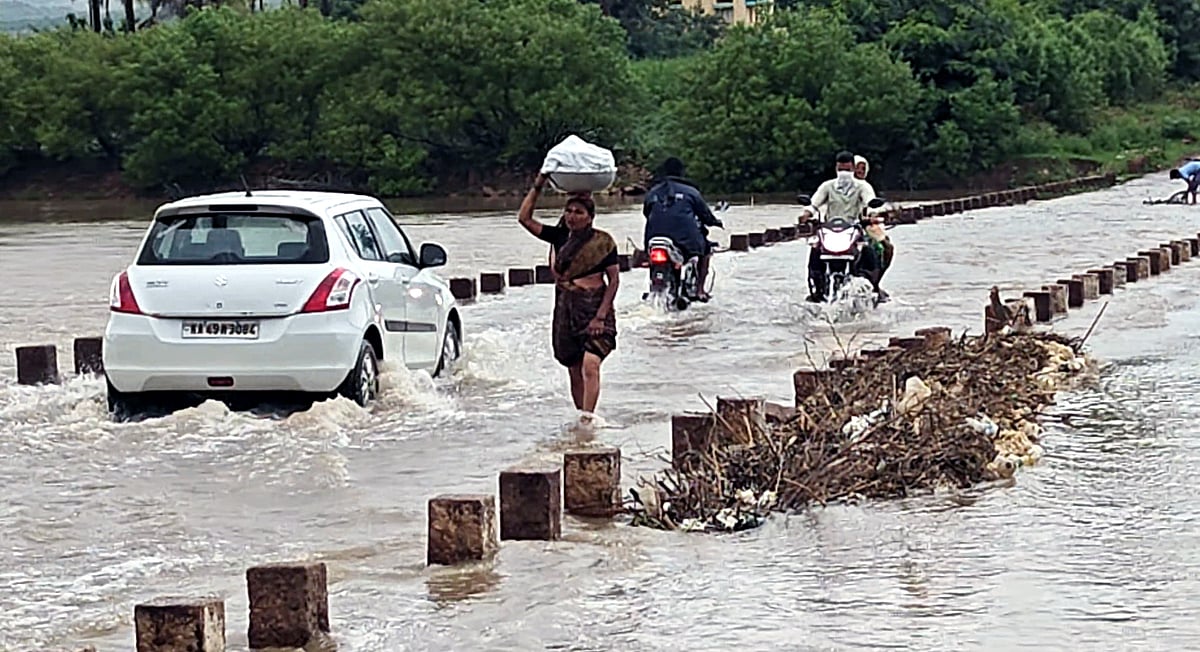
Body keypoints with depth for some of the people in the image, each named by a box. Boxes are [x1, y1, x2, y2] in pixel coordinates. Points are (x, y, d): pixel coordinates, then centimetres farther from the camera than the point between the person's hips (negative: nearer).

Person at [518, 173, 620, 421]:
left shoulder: (603, 242, -2)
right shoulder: (560, 237, 9)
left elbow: (614, 280, -3)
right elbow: (524, 218, 6)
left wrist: (601, 315, -11)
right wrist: (537, 187, -1)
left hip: (594, 306, -5)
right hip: (566, 307, 5)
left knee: (590, 365, -20)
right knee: (575, 371, 7)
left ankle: (587, 419, -26)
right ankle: (581, 416, 15)